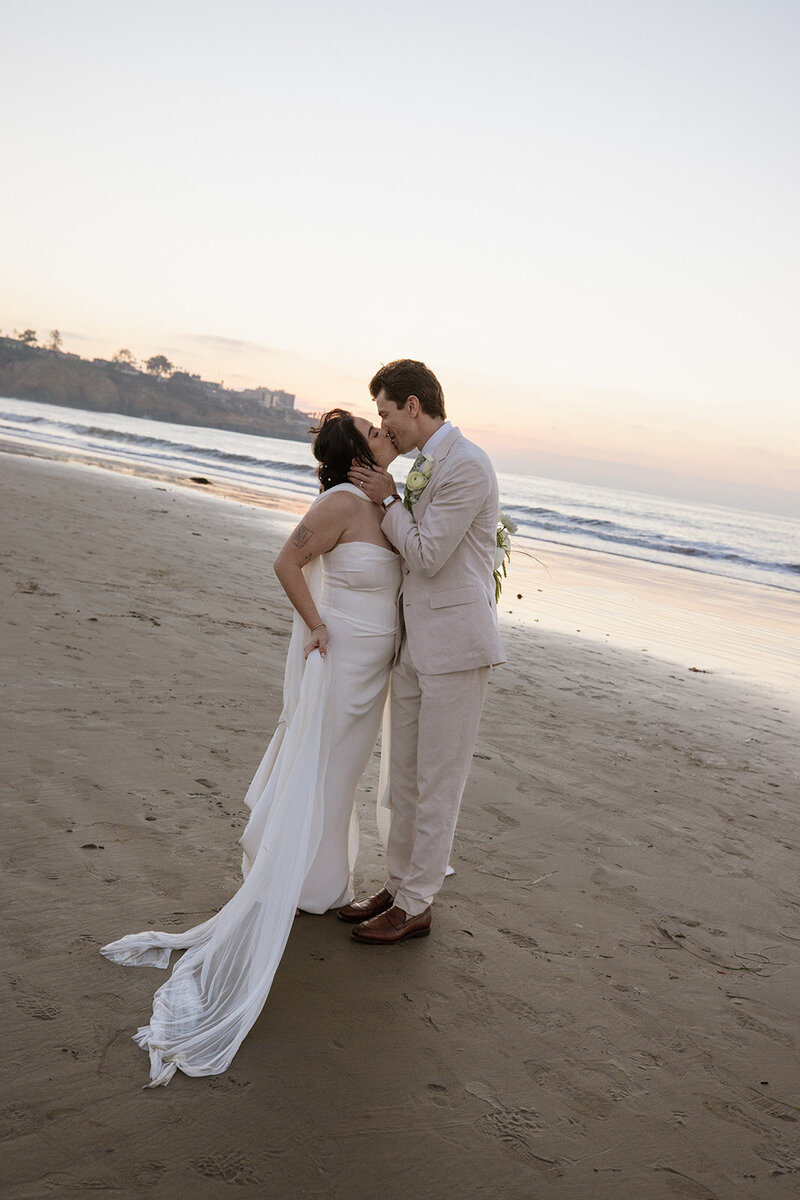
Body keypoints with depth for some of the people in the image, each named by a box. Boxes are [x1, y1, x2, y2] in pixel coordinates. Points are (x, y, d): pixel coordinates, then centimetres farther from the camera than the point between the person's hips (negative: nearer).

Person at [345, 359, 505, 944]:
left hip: (454, 643, -9)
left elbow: (427, 555, -17)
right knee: (406, 776, 15)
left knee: (438, 781, 2)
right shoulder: (425, 465, 15)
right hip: (416, 642, 9)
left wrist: (387, 500, -5)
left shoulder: (466, 465, -15)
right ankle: (399, 885, 28)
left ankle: (415, 906, 12)